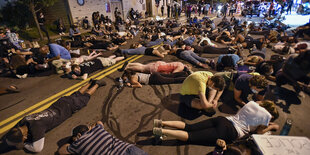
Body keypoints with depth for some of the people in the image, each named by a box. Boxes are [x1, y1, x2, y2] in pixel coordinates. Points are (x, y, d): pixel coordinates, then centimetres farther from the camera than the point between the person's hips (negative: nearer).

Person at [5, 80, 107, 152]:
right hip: (59, 104, 5)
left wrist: (23, 144, -21)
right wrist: (16, 142, -17)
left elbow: (37, 148, -34)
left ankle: (97, 84, 37)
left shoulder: (36, 126, -40)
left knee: (85, 96, 18)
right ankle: (91, 82, 47)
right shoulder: (23, 121, -17)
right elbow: (8, 140, 2)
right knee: (77, 94, 28)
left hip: (68, 107, -5)